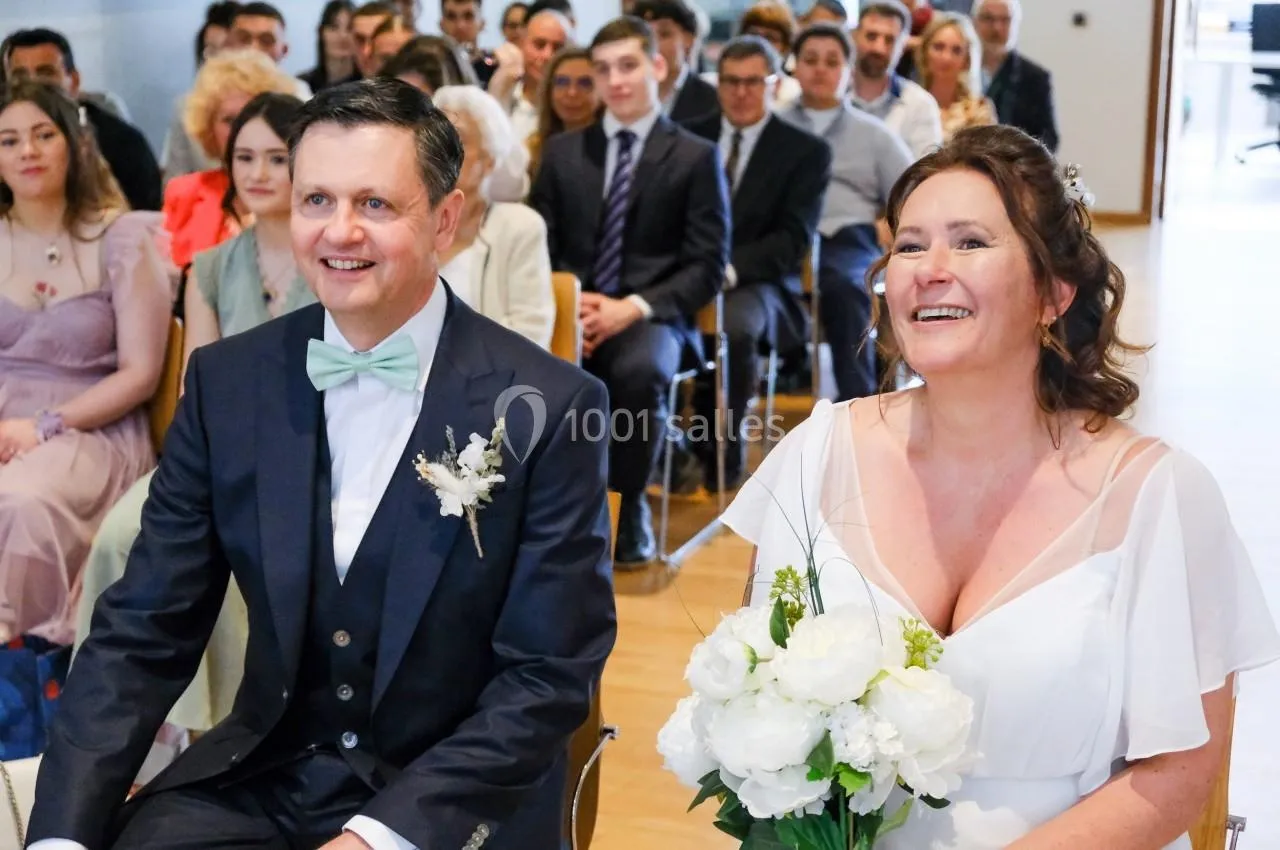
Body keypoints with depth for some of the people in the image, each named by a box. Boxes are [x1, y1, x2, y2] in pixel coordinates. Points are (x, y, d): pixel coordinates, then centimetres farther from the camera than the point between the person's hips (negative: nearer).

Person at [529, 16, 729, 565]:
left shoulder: (696, 157, 6)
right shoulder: (562, 151, 16)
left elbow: (708, 267, -1)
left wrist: (634, 307, -16)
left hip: (652, 317, -2)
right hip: (569, 314, 2)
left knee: (638, 371, -37)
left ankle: (627, 511, -13)